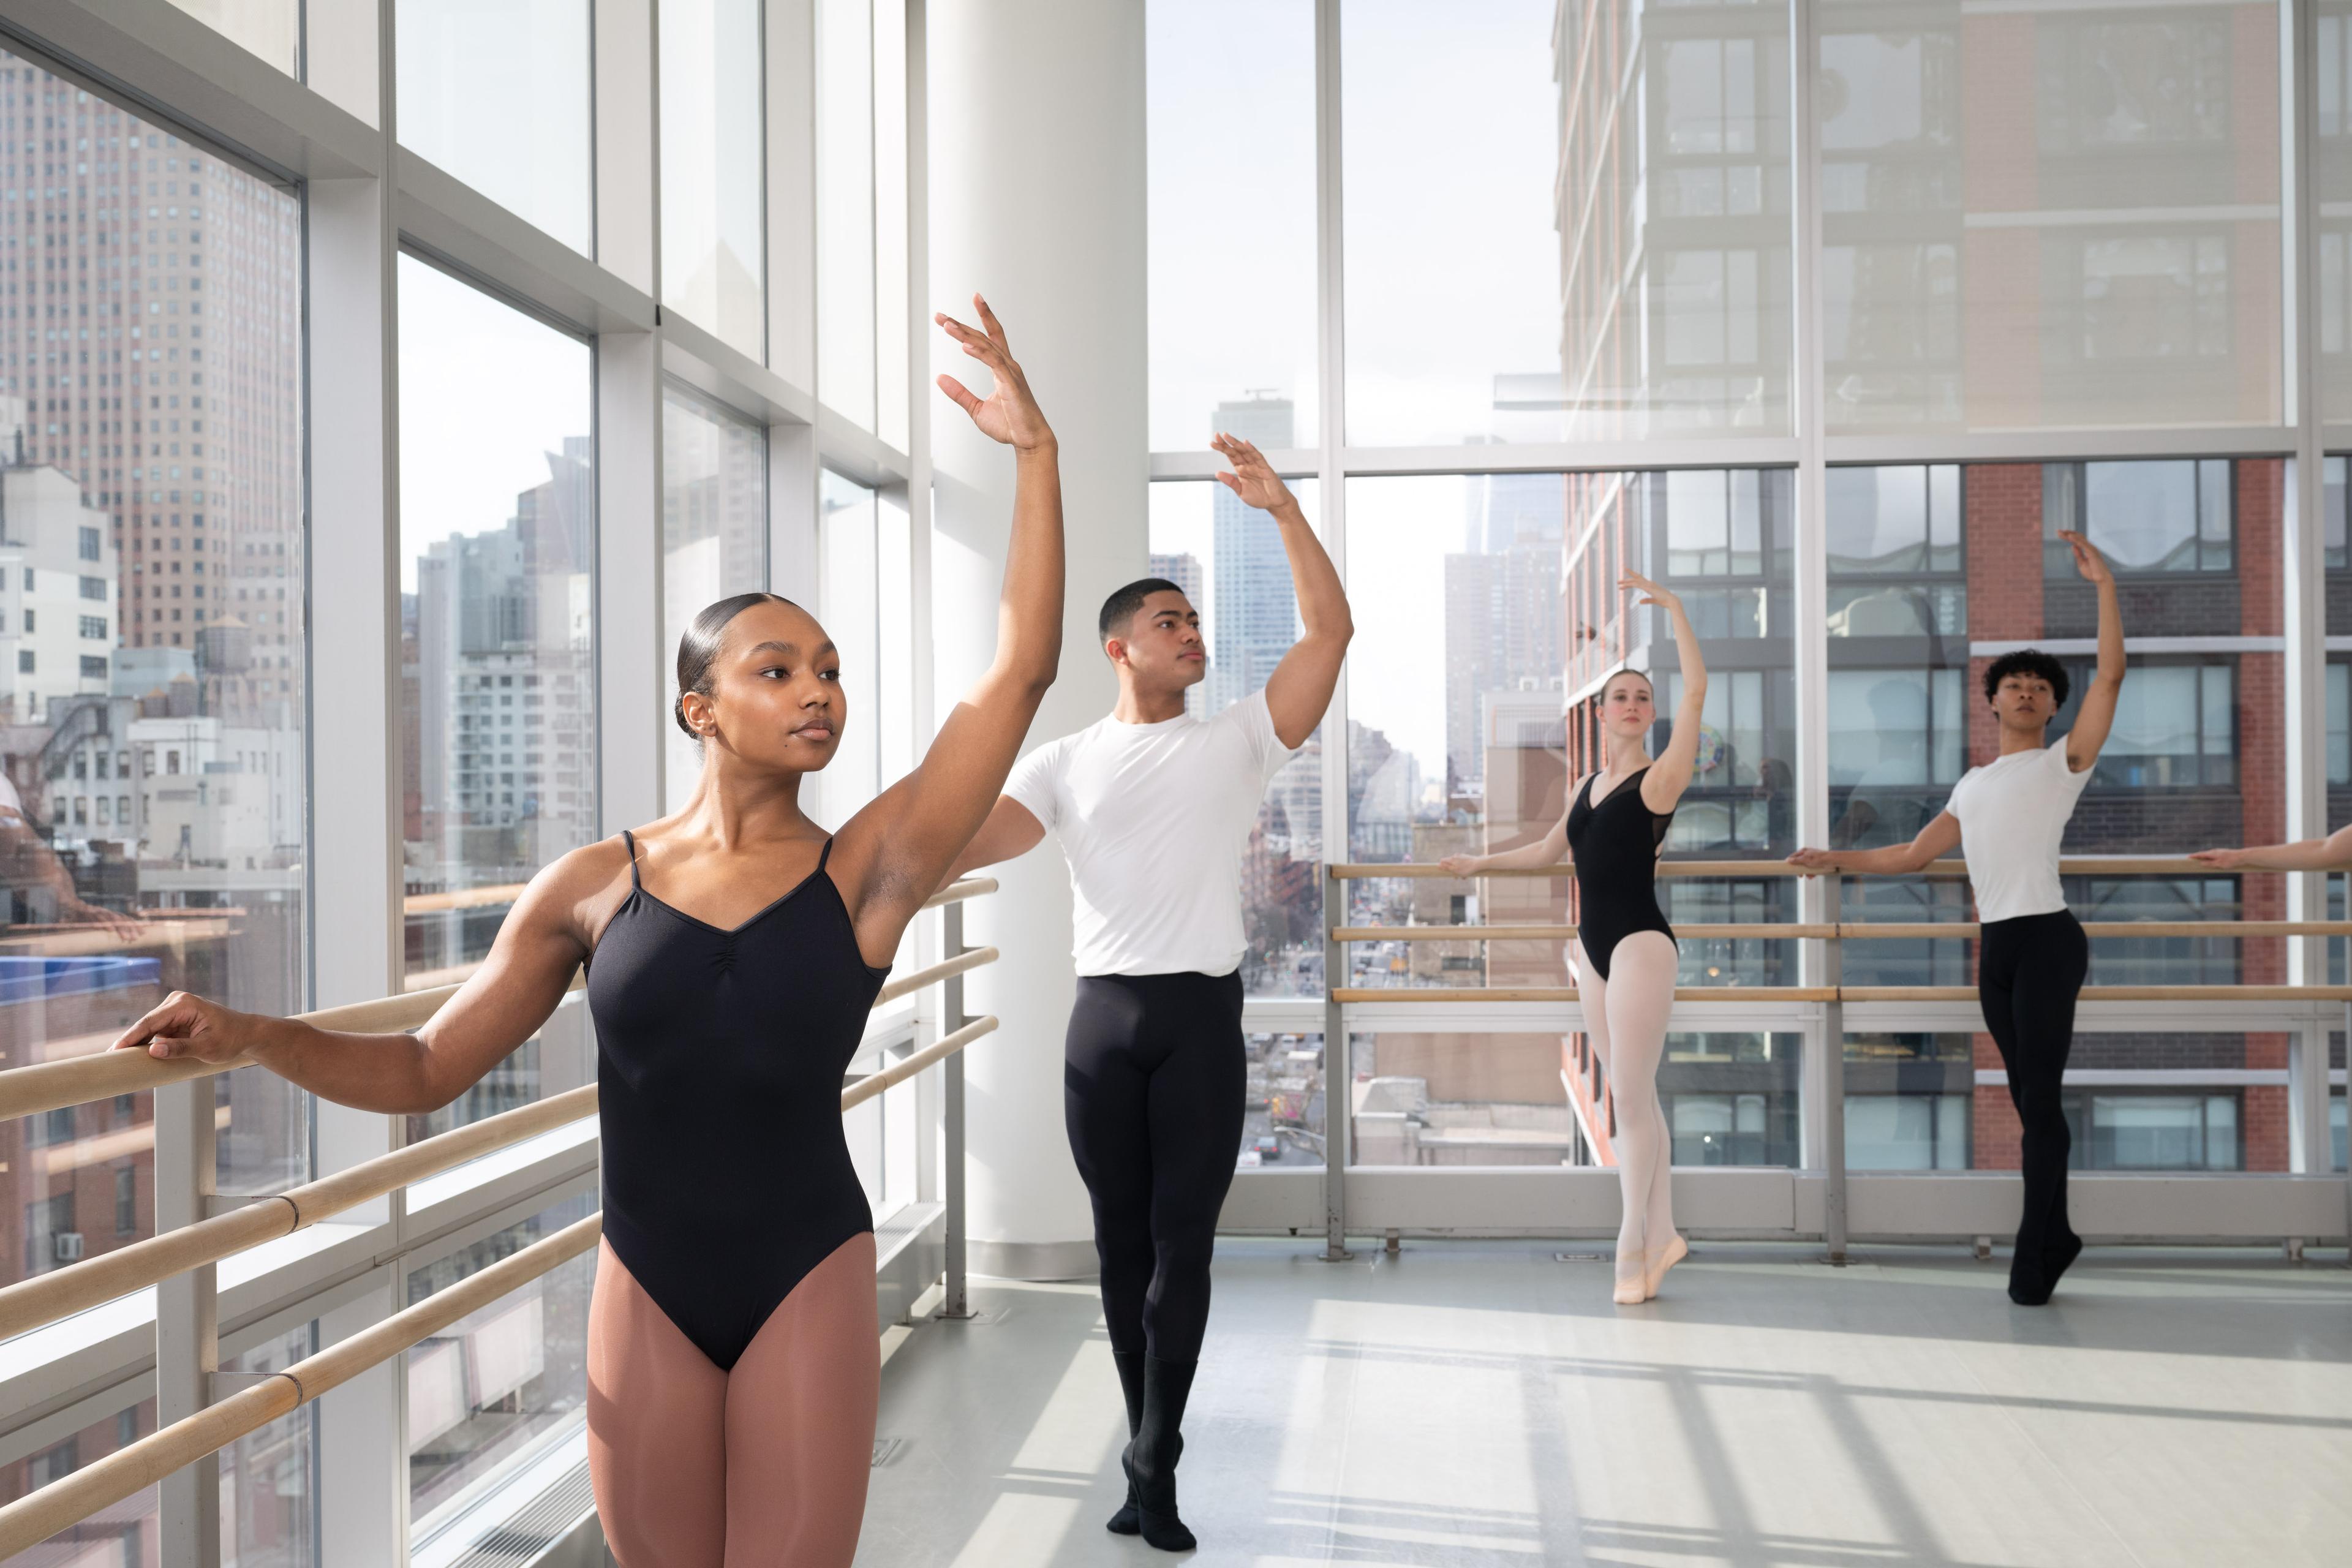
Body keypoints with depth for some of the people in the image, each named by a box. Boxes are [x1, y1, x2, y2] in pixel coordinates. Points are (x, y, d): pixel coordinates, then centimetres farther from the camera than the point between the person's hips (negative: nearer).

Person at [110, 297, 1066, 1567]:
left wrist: (1034, 451, -14)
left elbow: (1023, 666, -12)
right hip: (645, 1291, 1)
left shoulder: (865, 870, -6)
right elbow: (423, 1071, 6)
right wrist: (251, 1036, -9)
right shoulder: (594, 887, -1)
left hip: (808, 1284, -1)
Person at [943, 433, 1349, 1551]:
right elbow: (971, 836, -5)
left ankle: (1151, 1465, 5)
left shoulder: (1237, 740, 5)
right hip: (1105, 1017, 1)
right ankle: (1150, 1453, 25)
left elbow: (1330, 629, -4)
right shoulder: (1067, 761, 7)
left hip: (1202, 1017, -1)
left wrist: (1280, 507, -9)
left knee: (1183, 1243, -1)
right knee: (1122, 1241, 10)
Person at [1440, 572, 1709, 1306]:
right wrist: (1479, 864, 37)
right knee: (1633, 1100, 10)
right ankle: (1661, 1233, 18)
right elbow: (1549, 850, 31)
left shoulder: (1659, 778, -5)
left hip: (1641, 943, -7)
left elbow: (1696, 689, -16)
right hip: (1593, 947, 7)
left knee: (1632, 1100, -5)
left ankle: (1634, 1245, 5)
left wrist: (1672, 606, -15)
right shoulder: (1585, 787, 15)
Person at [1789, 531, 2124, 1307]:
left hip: (2046, 938, -5)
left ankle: (2034, 1251, -4)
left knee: (2040, 1095, -8)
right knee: (2029, 1098, 10)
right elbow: (1911, 855, 26)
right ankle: (2054, 1234, 19)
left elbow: (2111, 674, -4)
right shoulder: (1972, 787, 22)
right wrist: (1834, 858, 21)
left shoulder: (2065, 759, 7)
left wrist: (2105, 585, -8)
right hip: (1995, 947, 5)